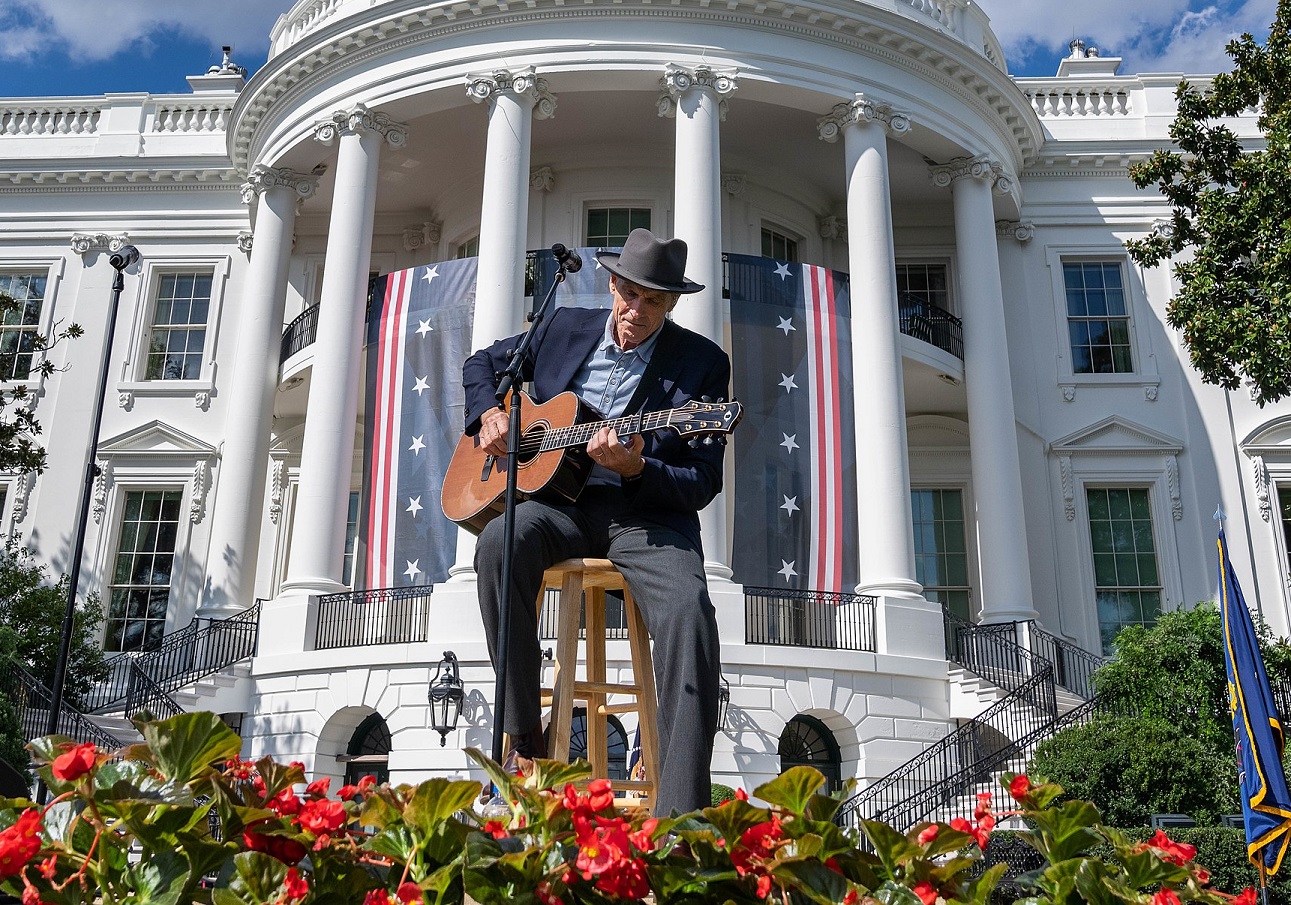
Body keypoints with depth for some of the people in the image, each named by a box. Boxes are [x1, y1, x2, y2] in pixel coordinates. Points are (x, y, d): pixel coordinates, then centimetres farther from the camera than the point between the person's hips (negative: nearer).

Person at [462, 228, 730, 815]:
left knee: (689, 612, -33)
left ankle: (679, 817, -31)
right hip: (559, 500, 2)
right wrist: (488, 413, 4)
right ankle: (524, 743, -21)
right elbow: (484, 363, 26)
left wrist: (637, 469, -23)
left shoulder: (703, 363, 0)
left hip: (648, 516, -2)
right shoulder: (563, 328, 11)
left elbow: (704, 484, -4)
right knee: (500, 541, -33)